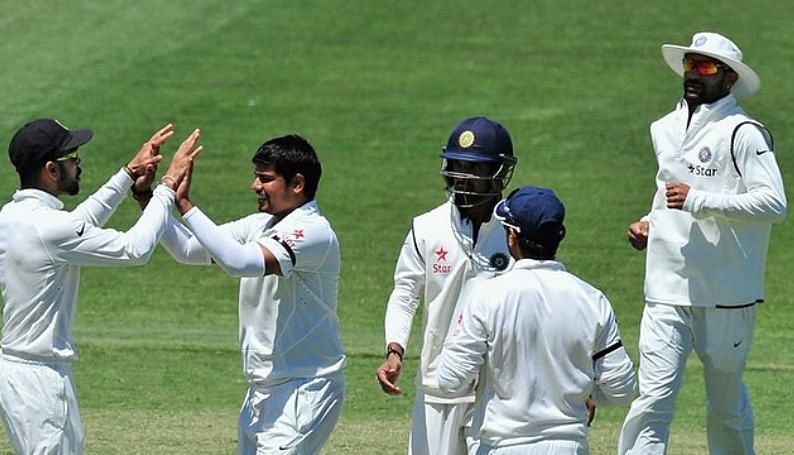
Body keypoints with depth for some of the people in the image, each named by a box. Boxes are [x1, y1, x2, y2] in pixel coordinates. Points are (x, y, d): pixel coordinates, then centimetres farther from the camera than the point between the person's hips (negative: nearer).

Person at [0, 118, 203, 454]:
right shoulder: (49, 226, -22)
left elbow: (81, 224, 24)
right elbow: (135, 249, -16)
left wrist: (130, 173, 21)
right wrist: (169, 185, -7)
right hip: (40, 377, -10)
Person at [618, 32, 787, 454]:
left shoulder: (742, 133, -9)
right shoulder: (665, 130, 15)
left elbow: (773, 202, -19)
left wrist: (698, 201, -23)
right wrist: (650, 223, 10)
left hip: (727, 296, -5)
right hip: (668, 292, 5)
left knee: (727, 406, 9)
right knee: (653, 399, -8)